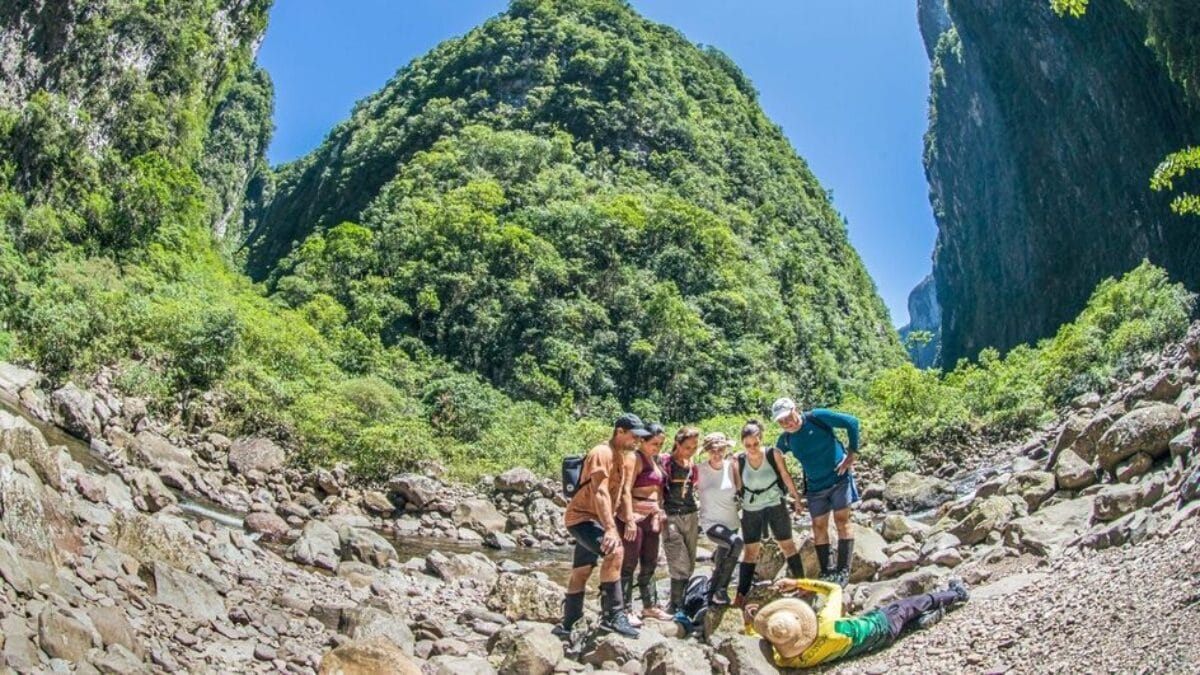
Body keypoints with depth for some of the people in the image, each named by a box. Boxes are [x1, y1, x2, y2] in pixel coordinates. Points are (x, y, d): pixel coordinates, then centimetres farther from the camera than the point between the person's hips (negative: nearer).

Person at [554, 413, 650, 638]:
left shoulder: (622, 457, 12)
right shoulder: (602, 453, -20)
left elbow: (623, 493, 16)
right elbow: (600, 493, -30)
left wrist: (630, 521, 3)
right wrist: (610, 528, -38)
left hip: (594, 519, 11)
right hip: (582, 517, -10)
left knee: (581, 573, 16)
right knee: (614, 551, -30)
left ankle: (566, 625, 27)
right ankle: (612, 616, -28)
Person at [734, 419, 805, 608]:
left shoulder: (773, 454, -15)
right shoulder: (740, 461, -13)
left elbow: (786, 477, -2)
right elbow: (738, 486, 0)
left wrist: (797, 499, 5)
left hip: (776, 506, -1)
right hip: (751, 510, 1)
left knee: (788, 545, 10)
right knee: (750, 551, 5)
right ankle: (741, 595, 7)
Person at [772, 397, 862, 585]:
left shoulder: (817, 417, -16)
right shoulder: (785, 440, -3)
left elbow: (852, 422, -13)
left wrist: (852, 455, -14)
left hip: (839, 478, -5)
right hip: (815, 487, 5)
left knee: (842, 521, -6)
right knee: (819, 528, 5)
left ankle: (843, 571, -3)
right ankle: (825, 573, 14)